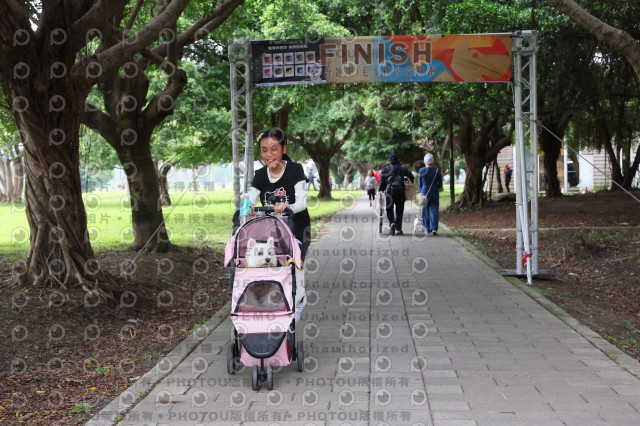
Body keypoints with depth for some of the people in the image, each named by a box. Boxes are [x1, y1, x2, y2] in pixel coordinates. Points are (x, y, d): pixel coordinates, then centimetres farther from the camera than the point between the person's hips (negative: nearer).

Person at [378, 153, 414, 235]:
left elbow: (382, 182, 2)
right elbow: (411, 176, -1)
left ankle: (392, 223, -17)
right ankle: (398, 229, 6)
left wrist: (380, 191, 8)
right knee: (399, 211, 9)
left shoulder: (385, 169, 5)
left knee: (389, 210, 10)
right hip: (400, 192, 1)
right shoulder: (402, 168, 6)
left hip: (389, 192, 0)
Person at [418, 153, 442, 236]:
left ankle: (427, 229, 16)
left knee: (425, 211, 11)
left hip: (425, 193, 0)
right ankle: (434, 229, -11)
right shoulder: (437, 171, -4)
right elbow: (440, 184, 3)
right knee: (434, 211, 1)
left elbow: (419, 183, 4)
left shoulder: (421, 171, -5)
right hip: (435, 194, 0)